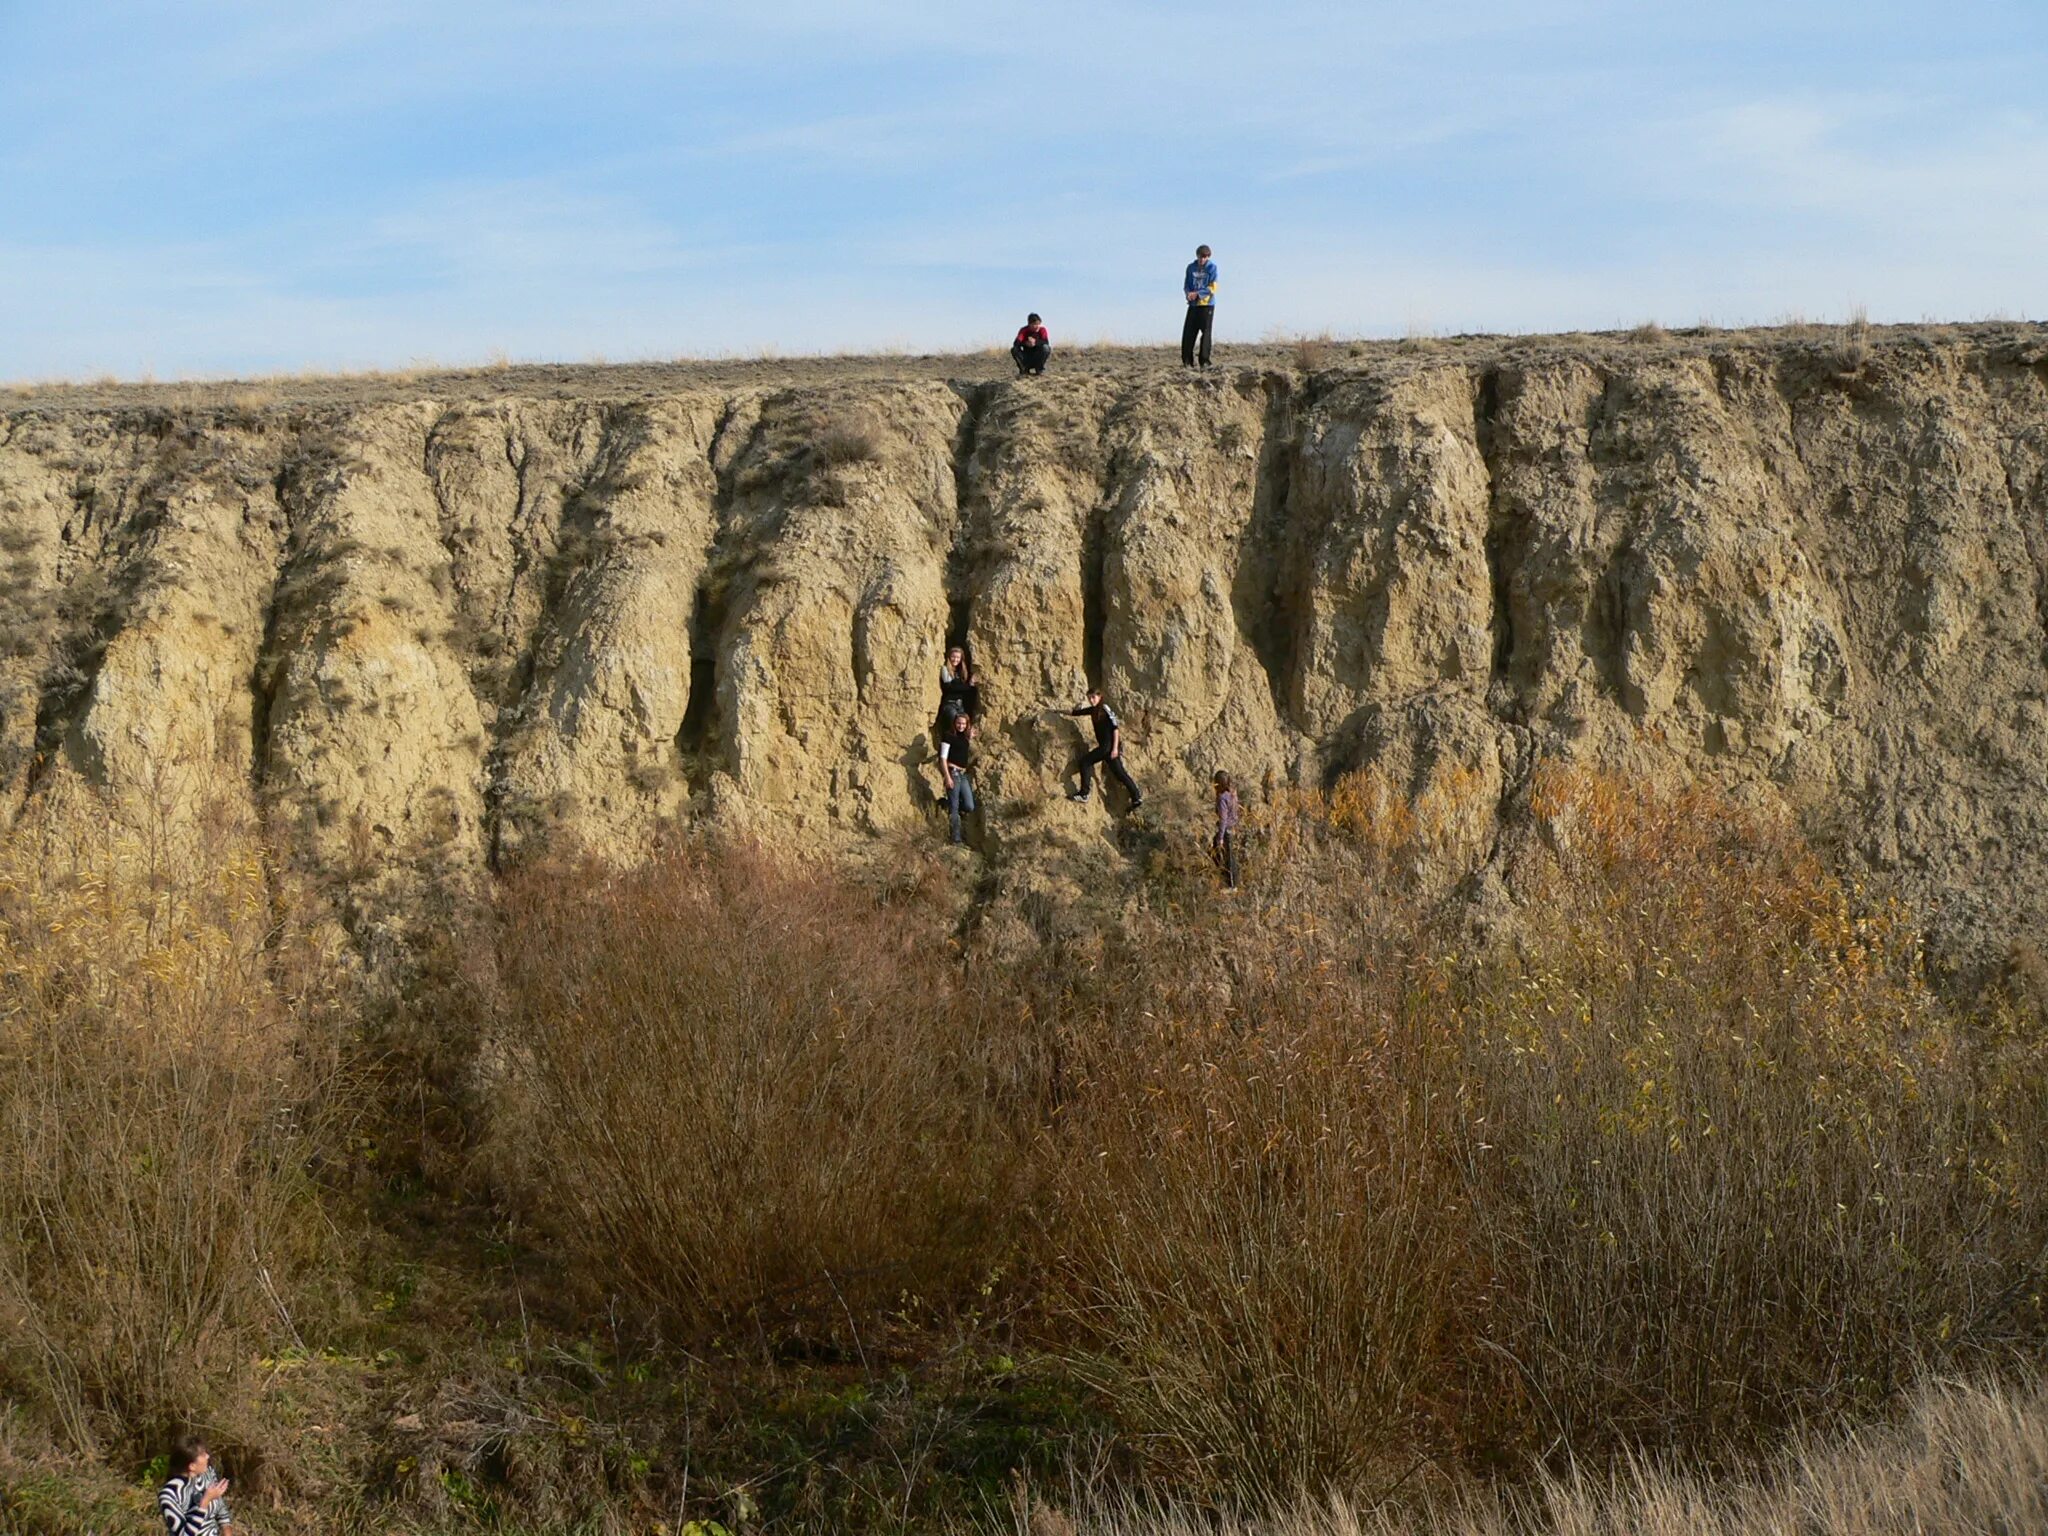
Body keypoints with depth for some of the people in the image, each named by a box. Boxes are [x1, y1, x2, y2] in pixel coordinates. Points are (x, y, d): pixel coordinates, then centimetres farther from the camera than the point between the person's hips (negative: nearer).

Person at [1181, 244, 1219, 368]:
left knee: (1206, 333, -3)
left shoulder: (1212, 268, -3)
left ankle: (1205, 361, 1)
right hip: (1193, 304, 3)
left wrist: (1197, 294, -16)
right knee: (1188, 333, 0)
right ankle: (1187, 361, 6)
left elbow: (1212, 288, -8)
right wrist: (1189, 294, -11)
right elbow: (1186, 285, 11)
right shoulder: (1191, 267, 8)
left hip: (1207, 304, -3)